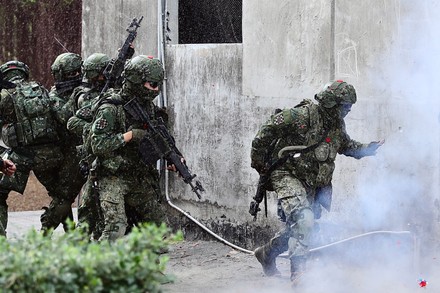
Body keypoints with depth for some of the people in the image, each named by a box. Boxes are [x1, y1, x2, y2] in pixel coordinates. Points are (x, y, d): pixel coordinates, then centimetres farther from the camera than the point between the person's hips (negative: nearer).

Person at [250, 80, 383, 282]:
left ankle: (266, 254, 39)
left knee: (297, 227, 14)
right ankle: (298, 271, -29)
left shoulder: (337, 126, 6)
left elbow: (345, 145, 27)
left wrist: (366, 149, 10)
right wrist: (258, 160, -10)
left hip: (310, 184, 8)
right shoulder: (302, 116, -18)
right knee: (303, 220, -28)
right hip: (287, 175, -8)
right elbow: (269, 128, -14)